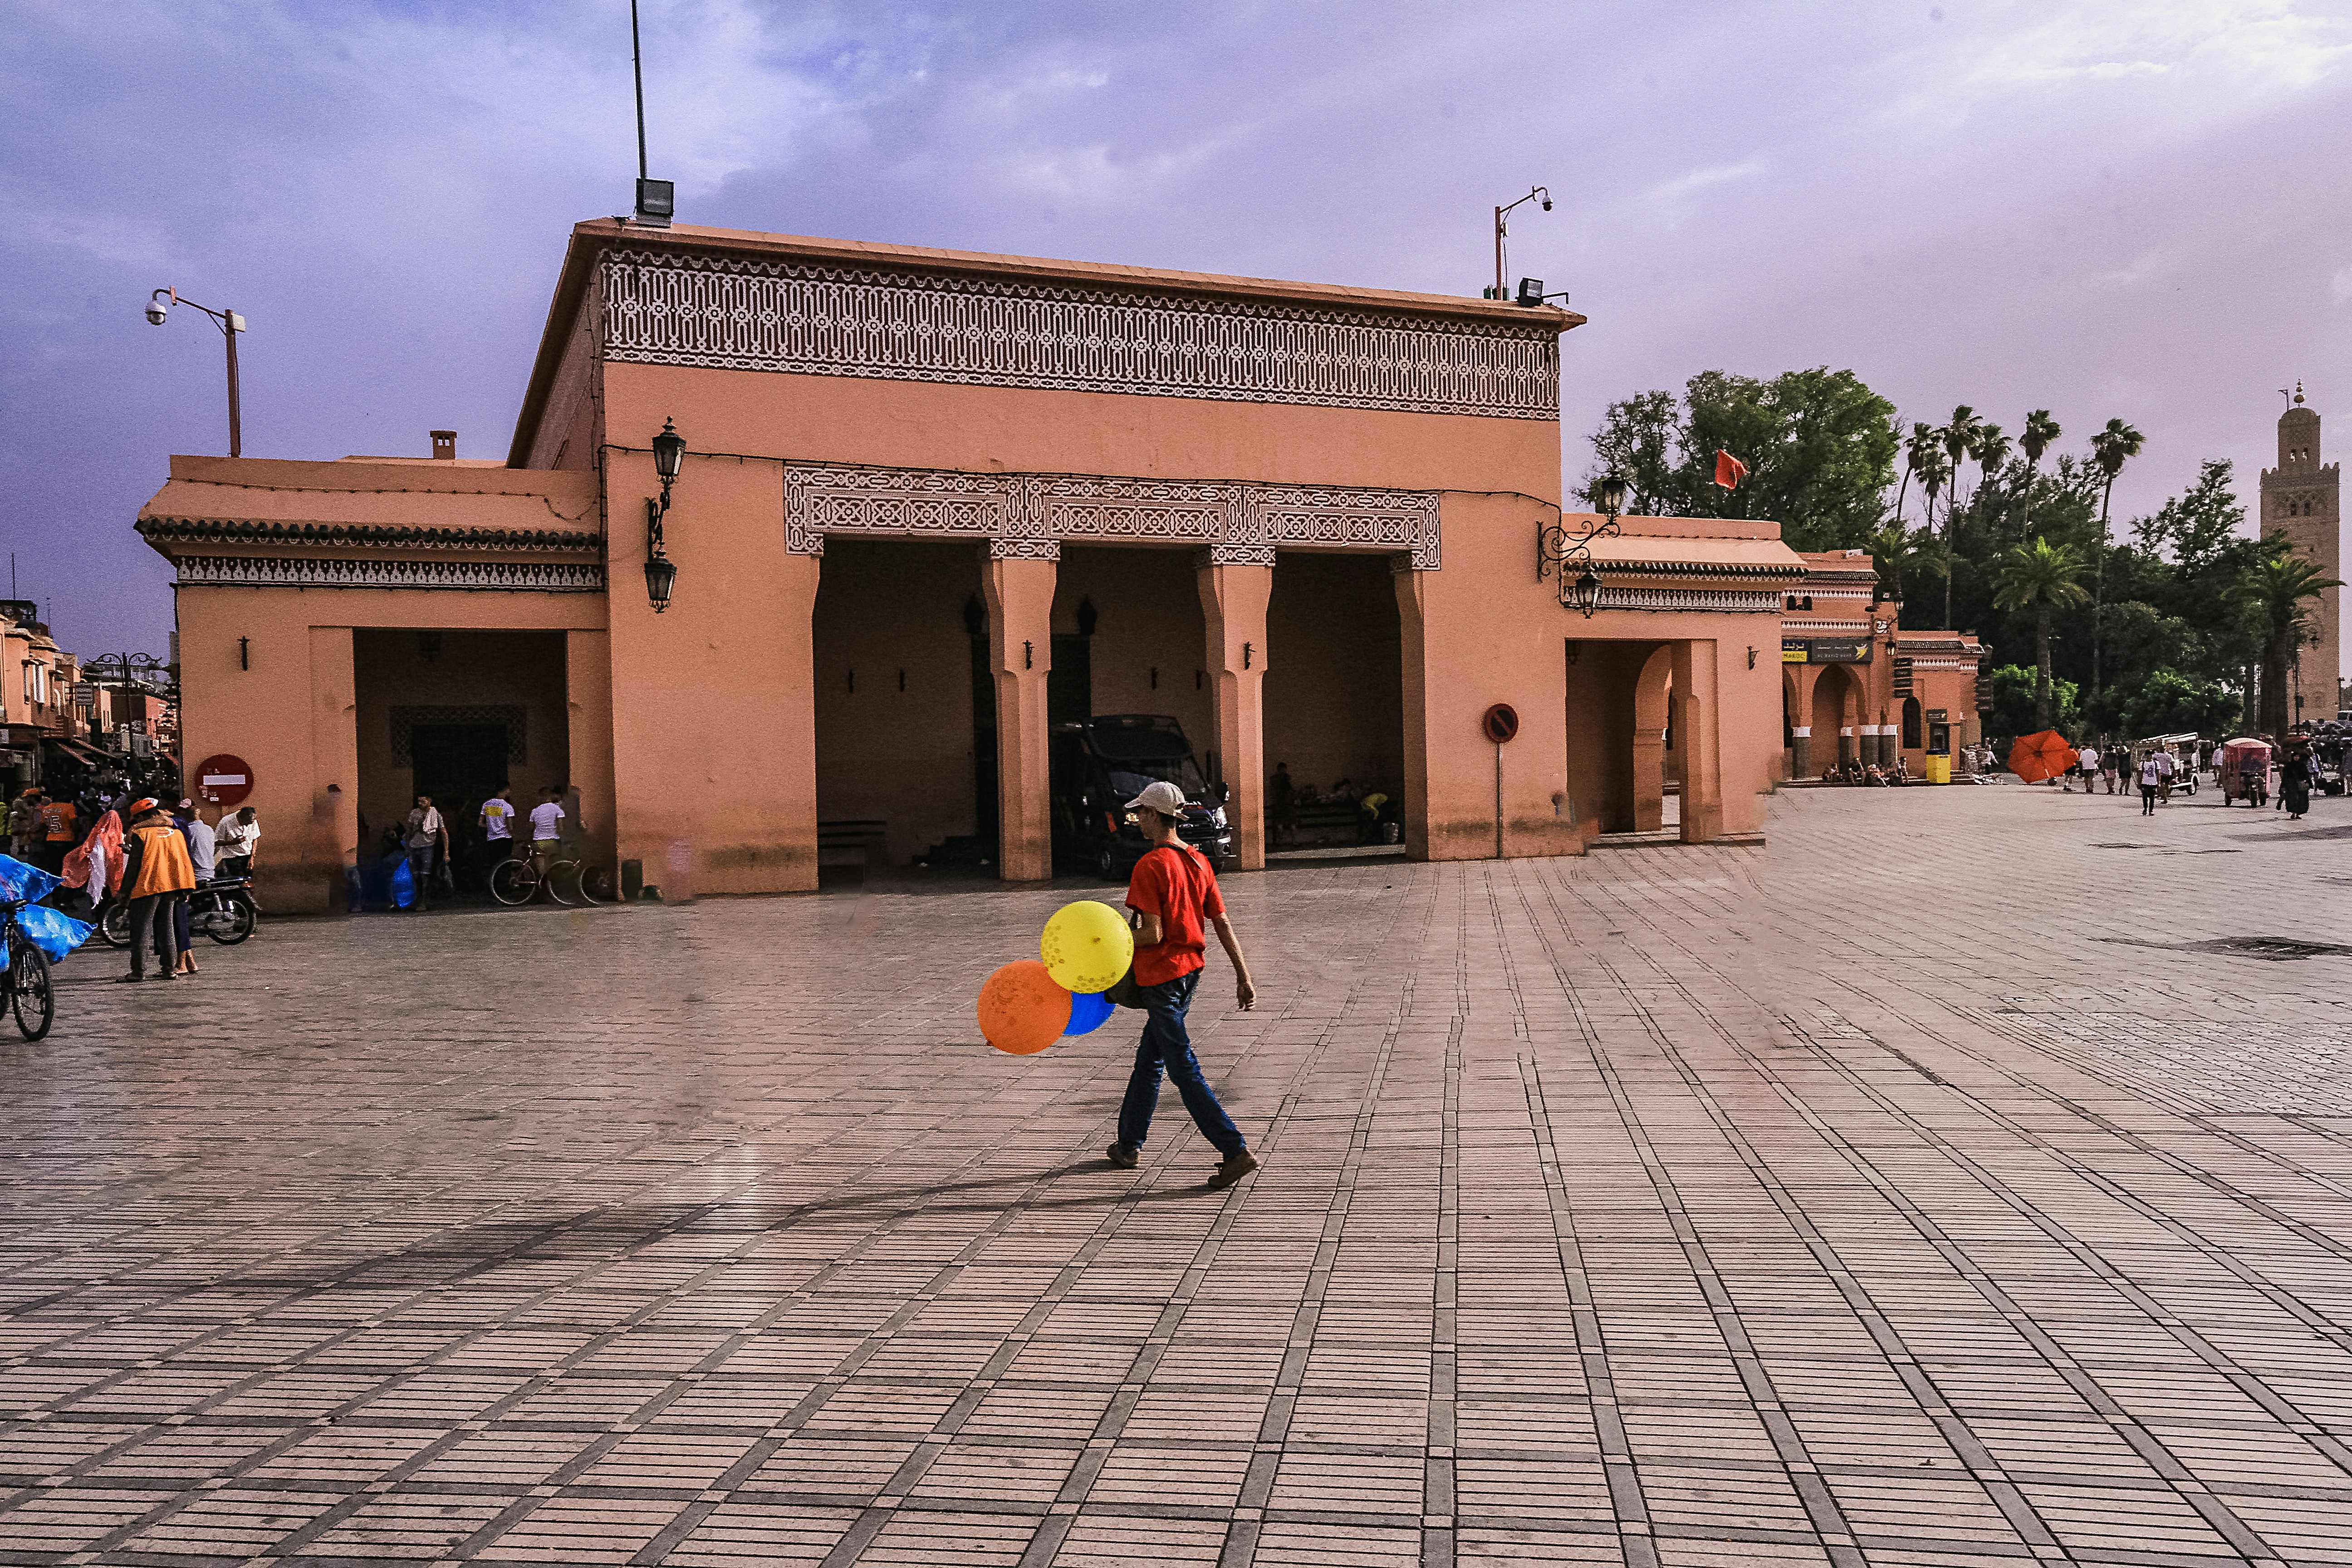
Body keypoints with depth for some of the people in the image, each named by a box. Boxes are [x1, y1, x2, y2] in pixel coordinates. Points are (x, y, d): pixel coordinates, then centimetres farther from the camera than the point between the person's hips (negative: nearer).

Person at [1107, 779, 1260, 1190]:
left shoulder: (1150, 866, -17)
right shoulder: (1198, 861, 6)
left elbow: (1153, 933, -21)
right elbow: (1222, 924, 6)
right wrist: (1243, 976, 8)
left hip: (1161, 976, -9)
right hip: (1190, 969, 9)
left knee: (1184, 1071, -4)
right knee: (1148, 1060, 20)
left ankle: (1236, 1151, -8)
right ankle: (1129, 1145, 31)